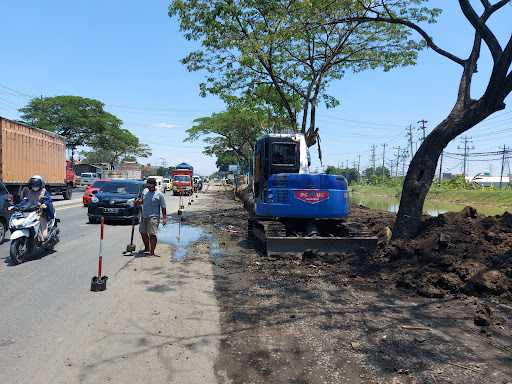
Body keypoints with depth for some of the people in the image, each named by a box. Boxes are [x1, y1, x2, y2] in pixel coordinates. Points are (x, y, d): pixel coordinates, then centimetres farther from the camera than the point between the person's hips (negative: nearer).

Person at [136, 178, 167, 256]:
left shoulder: (159, 194, -7)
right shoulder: (145, 191, 11)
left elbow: (163, 207, -7)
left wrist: (164, 218, -12)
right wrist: (139, 201, 2)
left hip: (153, 218, -7)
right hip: (144, 217, 7)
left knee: (152, 234, -12)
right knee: (143, 232, 16)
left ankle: (152, 252, -9)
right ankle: (147, 248, 36)